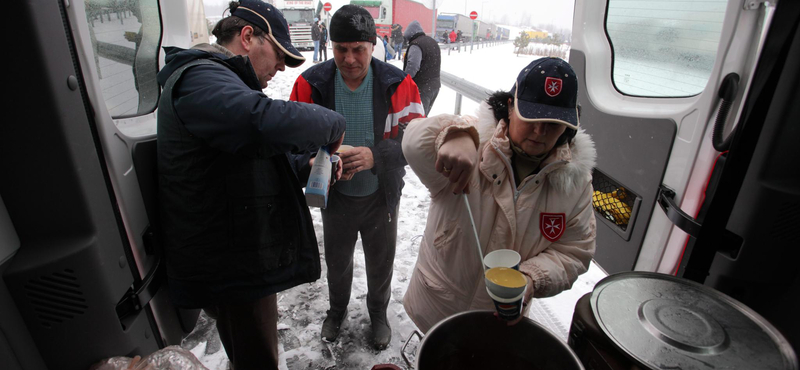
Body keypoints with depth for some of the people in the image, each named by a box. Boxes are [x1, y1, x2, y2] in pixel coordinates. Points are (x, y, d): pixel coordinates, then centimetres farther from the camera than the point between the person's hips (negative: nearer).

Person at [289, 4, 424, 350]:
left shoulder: (397, 84, -15)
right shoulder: (311, 83, -13)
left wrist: (375, 156, -34)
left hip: (381, 195, 0)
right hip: (335, 196, 1)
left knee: (381, 263, 20)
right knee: (337, 261, 23)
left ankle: (378, 312, 51)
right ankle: (337, 308, 55)